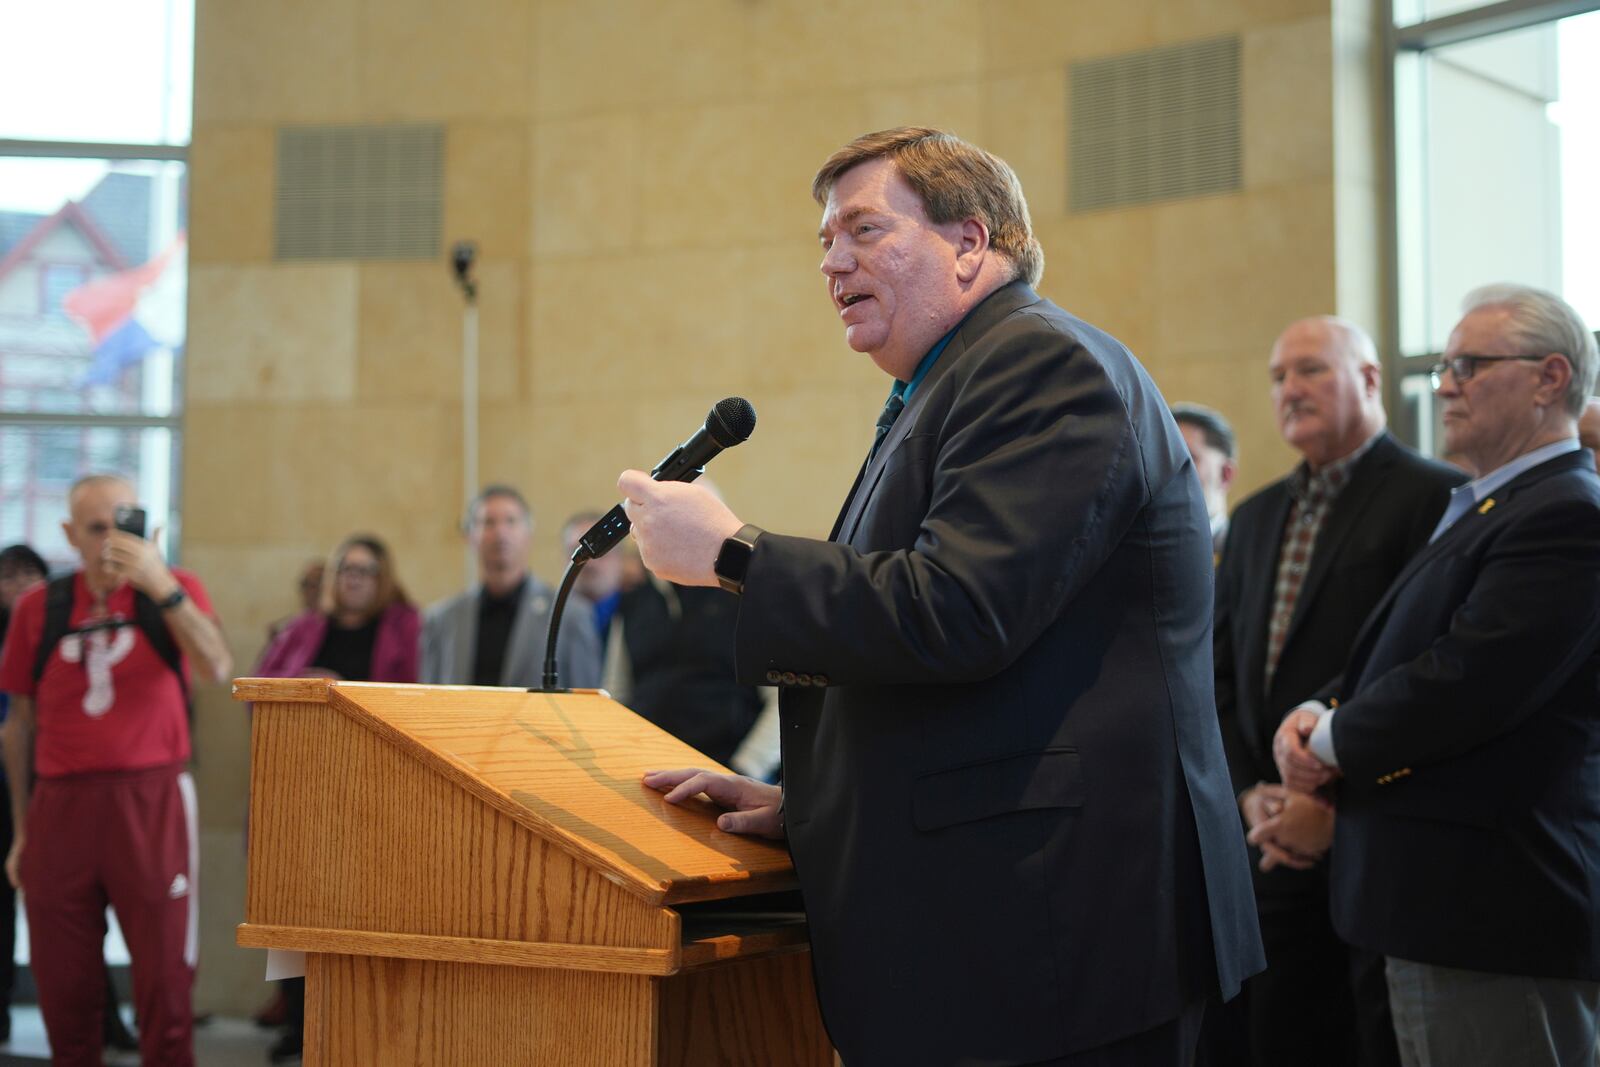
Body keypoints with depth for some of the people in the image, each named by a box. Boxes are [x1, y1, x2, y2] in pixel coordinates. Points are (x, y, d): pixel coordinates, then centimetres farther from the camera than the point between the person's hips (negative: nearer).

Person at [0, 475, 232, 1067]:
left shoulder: (174, 590, 3)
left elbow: (217, 668, -16)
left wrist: (161, 584, -23)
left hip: (151, 801, -2)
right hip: (61, 806, 2)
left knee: (164, 976, -1)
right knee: (63, 985, 7)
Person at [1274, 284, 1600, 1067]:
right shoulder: (1481, 508, 18)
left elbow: (1463, 686, -24)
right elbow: (1393, 656, 18)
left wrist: (1331, 739, -9)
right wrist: (1318, 712, -2)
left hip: (1499, 916, -10)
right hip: (1444, 912, 10)